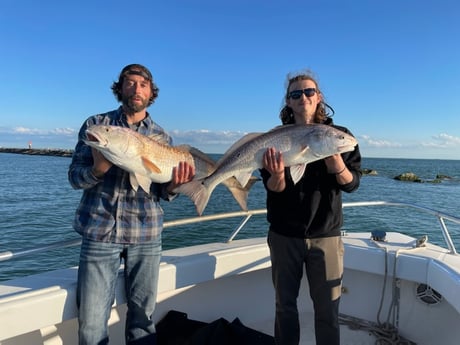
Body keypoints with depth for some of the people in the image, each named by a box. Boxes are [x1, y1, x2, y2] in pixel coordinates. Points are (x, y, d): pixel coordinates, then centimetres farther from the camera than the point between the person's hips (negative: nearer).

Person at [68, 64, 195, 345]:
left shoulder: (162, 137, 8)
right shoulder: (96, 124, 4)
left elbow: (162, 193, 6)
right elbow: (75, 177, 0)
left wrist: (173, 185, -17)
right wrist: (98, 169, -22)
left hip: (146, 235, 2)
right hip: (100, 231, -1)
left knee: (143, 317, 11)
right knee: (91, 322, 2)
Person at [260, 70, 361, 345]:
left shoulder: (339, 135, 0)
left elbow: (351, 184, -7)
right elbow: (274, 188, -7)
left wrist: (336, 161, -27)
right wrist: (277, 174, -29)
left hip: (325, 235, 0)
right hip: (284, 235, 1)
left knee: (327, 310, 9)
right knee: (285, 305, 14)